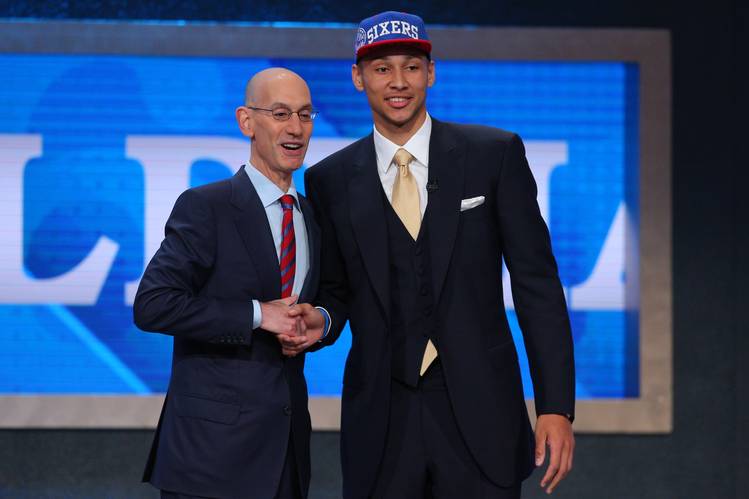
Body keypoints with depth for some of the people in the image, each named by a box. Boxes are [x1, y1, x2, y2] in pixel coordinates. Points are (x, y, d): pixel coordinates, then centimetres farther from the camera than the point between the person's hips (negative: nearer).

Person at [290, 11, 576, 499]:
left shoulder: (495, 154, 1)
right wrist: (321, 319, -8)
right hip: (380, 422, 1)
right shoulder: (330, 180, 6)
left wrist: (556, 405, -6)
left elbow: (536, 281, 0)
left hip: (480, 414, -1)